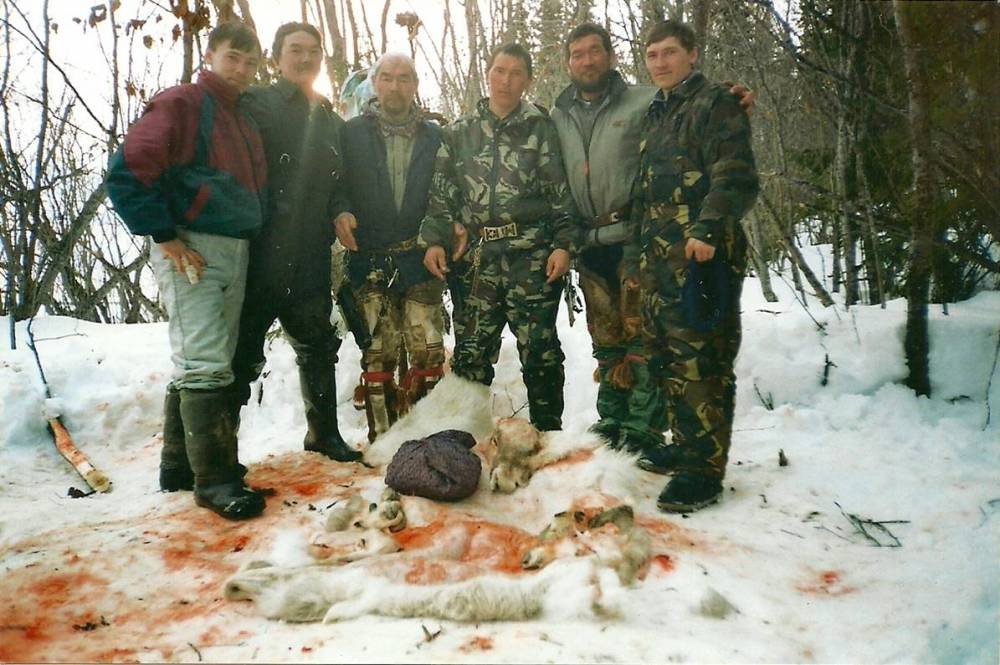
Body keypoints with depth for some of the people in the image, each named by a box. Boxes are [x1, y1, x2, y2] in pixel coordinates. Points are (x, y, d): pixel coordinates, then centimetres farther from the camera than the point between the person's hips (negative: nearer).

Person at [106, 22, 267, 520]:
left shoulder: (244, 121, 19)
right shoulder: (181, 104, -5)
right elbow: (128, 171, -13)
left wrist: (249, 238, 15)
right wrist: (165, 236, -15)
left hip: (235, 252, 8)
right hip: (190, 250, -8)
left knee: (196, 362, 12)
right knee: (204, 364, -11)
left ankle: (180, 464, 22)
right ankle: (214, 479, -6)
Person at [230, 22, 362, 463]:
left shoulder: (331, 120, 17)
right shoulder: (256, 104, -1)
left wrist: (340, 212, 1)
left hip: (310, 257, 6)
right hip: (260, 255, -6)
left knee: (318, 346, 16)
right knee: (244, 352, -1)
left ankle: (324, 433, 32)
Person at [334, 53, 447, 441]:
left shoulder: (434, 137, 13)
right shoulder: (352, 133, 8)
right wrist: (338, 213, -13)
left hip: (420, 260, 1)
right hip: (371, 261, -1)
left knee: (428, 350, -5)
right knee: (380, 352, -1)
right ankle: (382, 438, 8)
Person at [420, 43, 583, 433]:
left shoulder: (540, 128, 7)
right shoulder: (460, 132, 15)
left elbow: (561, 191, 3)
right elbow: (441, 193, 14)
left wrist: (564, 243, -7)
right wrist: (434, 240, 2)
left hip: (531, 255, -2)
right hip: (476, 257, 2)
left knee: (539, 348, 0)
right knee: (470, 350, 5)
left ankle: (547, 430, 12)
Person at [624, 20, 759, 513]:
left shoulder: (714, 104, -1)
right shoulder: (655, 117, 25)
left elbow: (736, 178, -13)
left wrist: (707, 231, -27)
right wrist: (635, 258, 24)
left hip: (699, 258, -9)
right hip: (658, 263, 9)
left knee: (698, 364, -9)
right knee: (668, 361, 12)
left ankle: (702, 472, -3)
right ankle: (684, 448, 25)